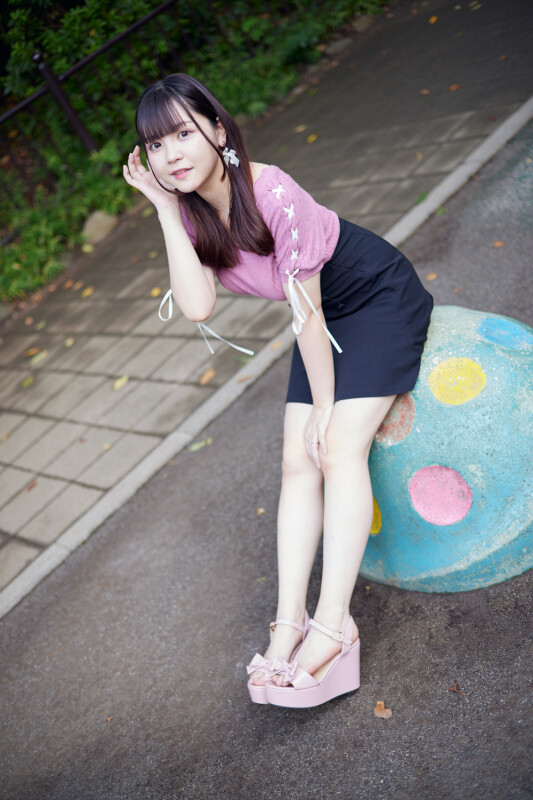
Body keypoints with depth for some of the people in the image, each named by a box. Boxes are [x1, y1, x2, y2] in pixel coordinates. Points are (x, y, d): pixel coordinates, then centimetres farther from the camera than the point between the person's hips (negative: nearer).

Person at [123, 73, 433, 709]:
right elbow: (197, 306, -24)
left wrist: (324, 407, -17)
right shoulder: (190, 209, -9)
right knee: (298, 461, -4)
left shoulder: (274, 196, -31)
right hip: (326, 318, 7)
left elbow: (307, 316, -25)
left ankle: (333, 624, -15)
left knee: (339, 447, -21)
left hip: (381, 297, -6)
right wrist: (166, 209, -24)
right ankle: (289, 623, -3)